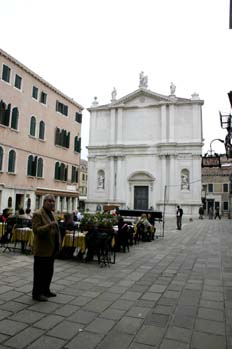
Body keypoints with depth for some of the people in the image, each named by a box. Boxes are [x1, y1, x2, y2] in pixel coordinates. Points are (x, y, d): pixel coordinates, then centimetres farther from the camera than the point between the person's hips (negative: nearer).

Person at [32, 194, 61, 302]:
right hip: (42, 249, -8)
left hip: (51, 249, 9)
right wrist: (49, 225, -35)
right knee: (40, 272, 3)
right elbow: (36, 230, -22)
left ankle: (45, 290, 32)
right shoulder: (38, 214, -13)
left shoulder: (51, 214, 13)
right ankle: (37, 293, 16)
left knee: (49, 272, 17)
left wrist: (58, 243, 13)